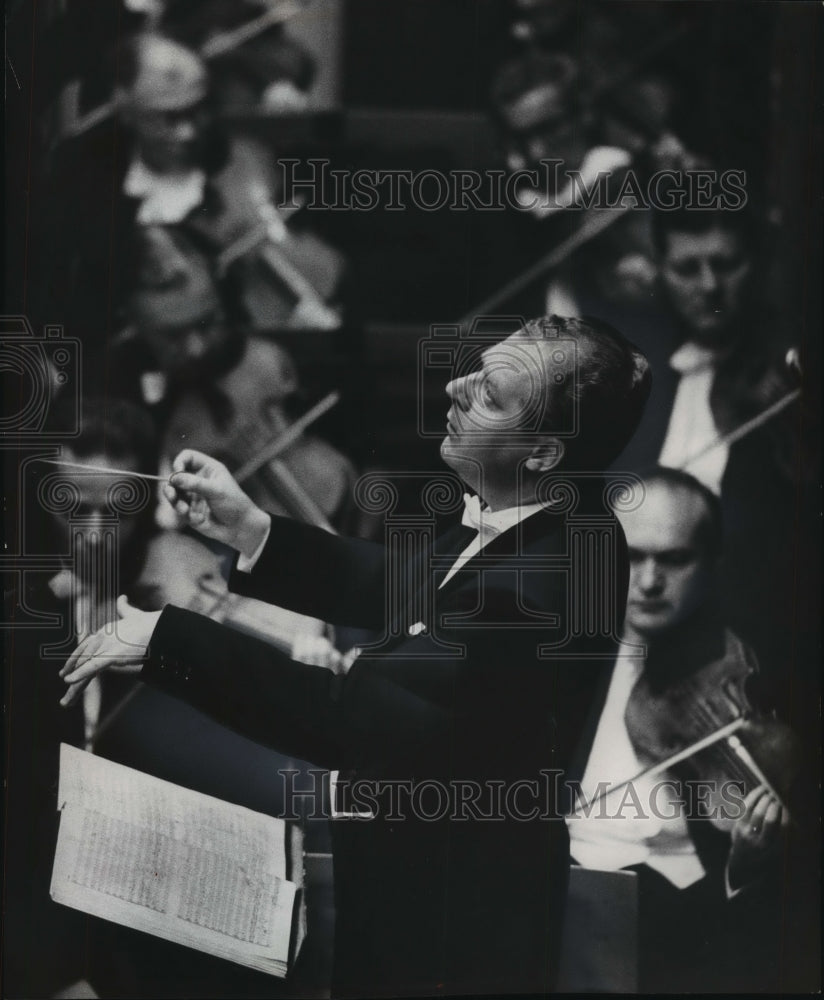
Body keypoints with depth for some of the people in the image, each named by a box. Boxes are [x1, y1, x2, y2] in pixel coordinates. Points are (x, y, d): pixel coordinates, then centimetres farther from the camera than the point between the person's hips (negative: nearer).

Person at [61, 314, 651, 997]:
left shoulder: (529, 593, -35)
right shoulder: (563, 524, -6)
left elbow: (356, 723, -36)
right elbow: (410, 592, 5)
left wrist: (167, 641, -33)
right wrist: (251, 528, -5)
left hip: (445, 923, -8)